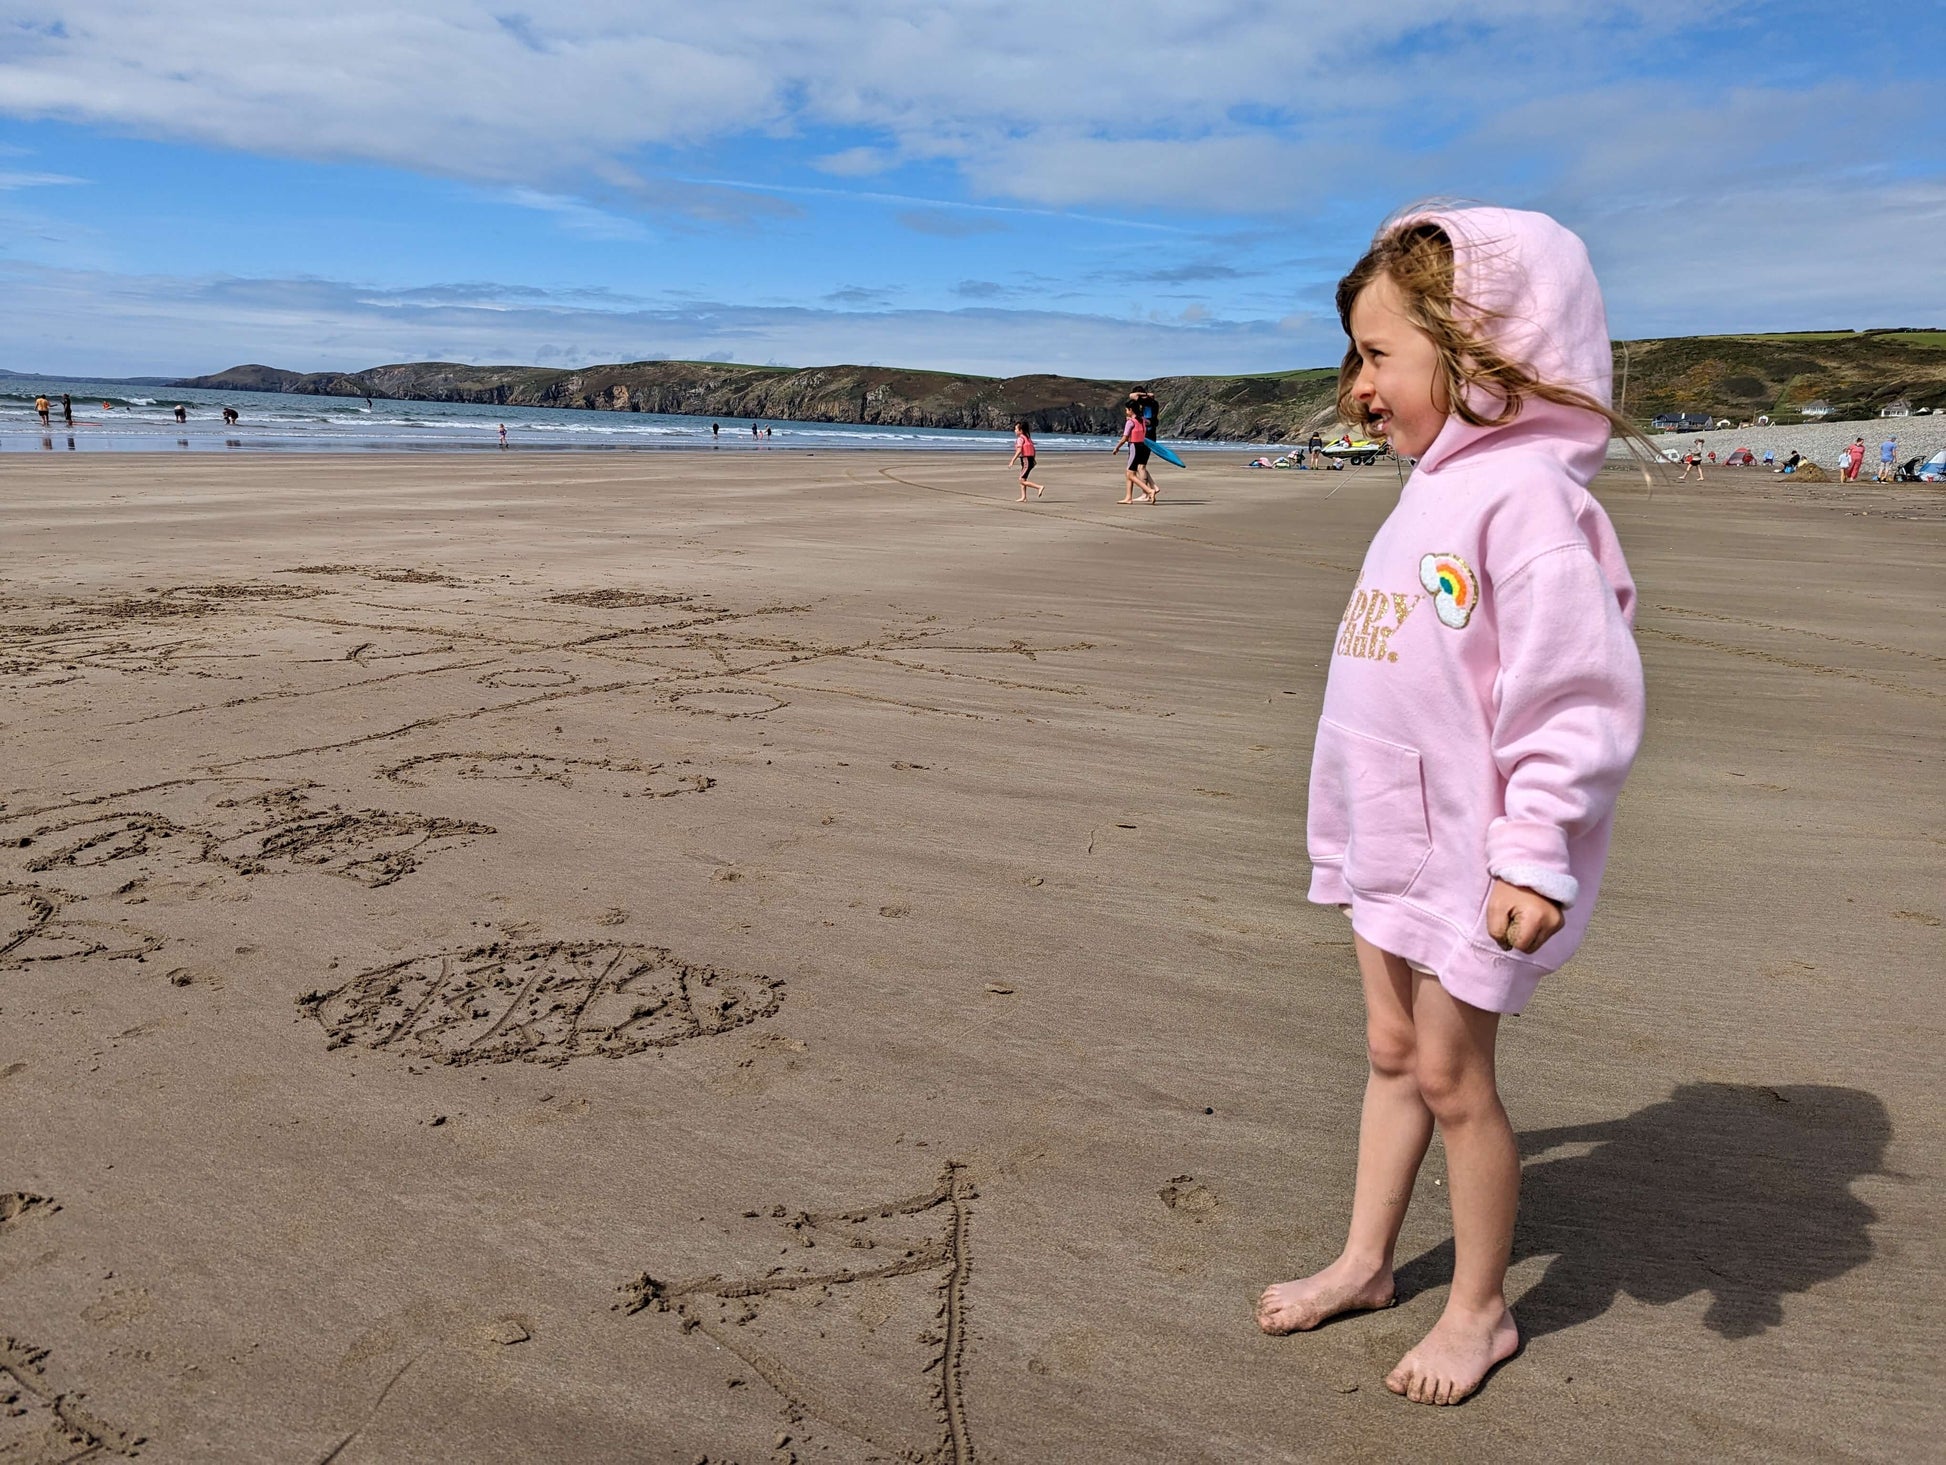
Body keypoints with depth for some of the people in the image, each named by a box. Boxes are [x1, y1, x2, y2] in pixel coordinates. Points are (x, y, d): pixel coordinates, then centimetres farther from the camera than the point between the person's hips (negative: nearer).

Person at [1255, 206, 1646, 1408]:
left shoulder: (1526, 494, -20)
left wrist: (1538, 851, -27)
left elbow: (1581, 693, -24)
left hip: (1470, 855, -9)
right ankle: (1366, 1262, 35)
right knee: (1392, 1053, 18)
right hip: (1395, 839, 9)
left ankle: (1480, 1309, 26)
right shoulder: (1435, 490, 10)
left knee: (1452, 1075, 5)